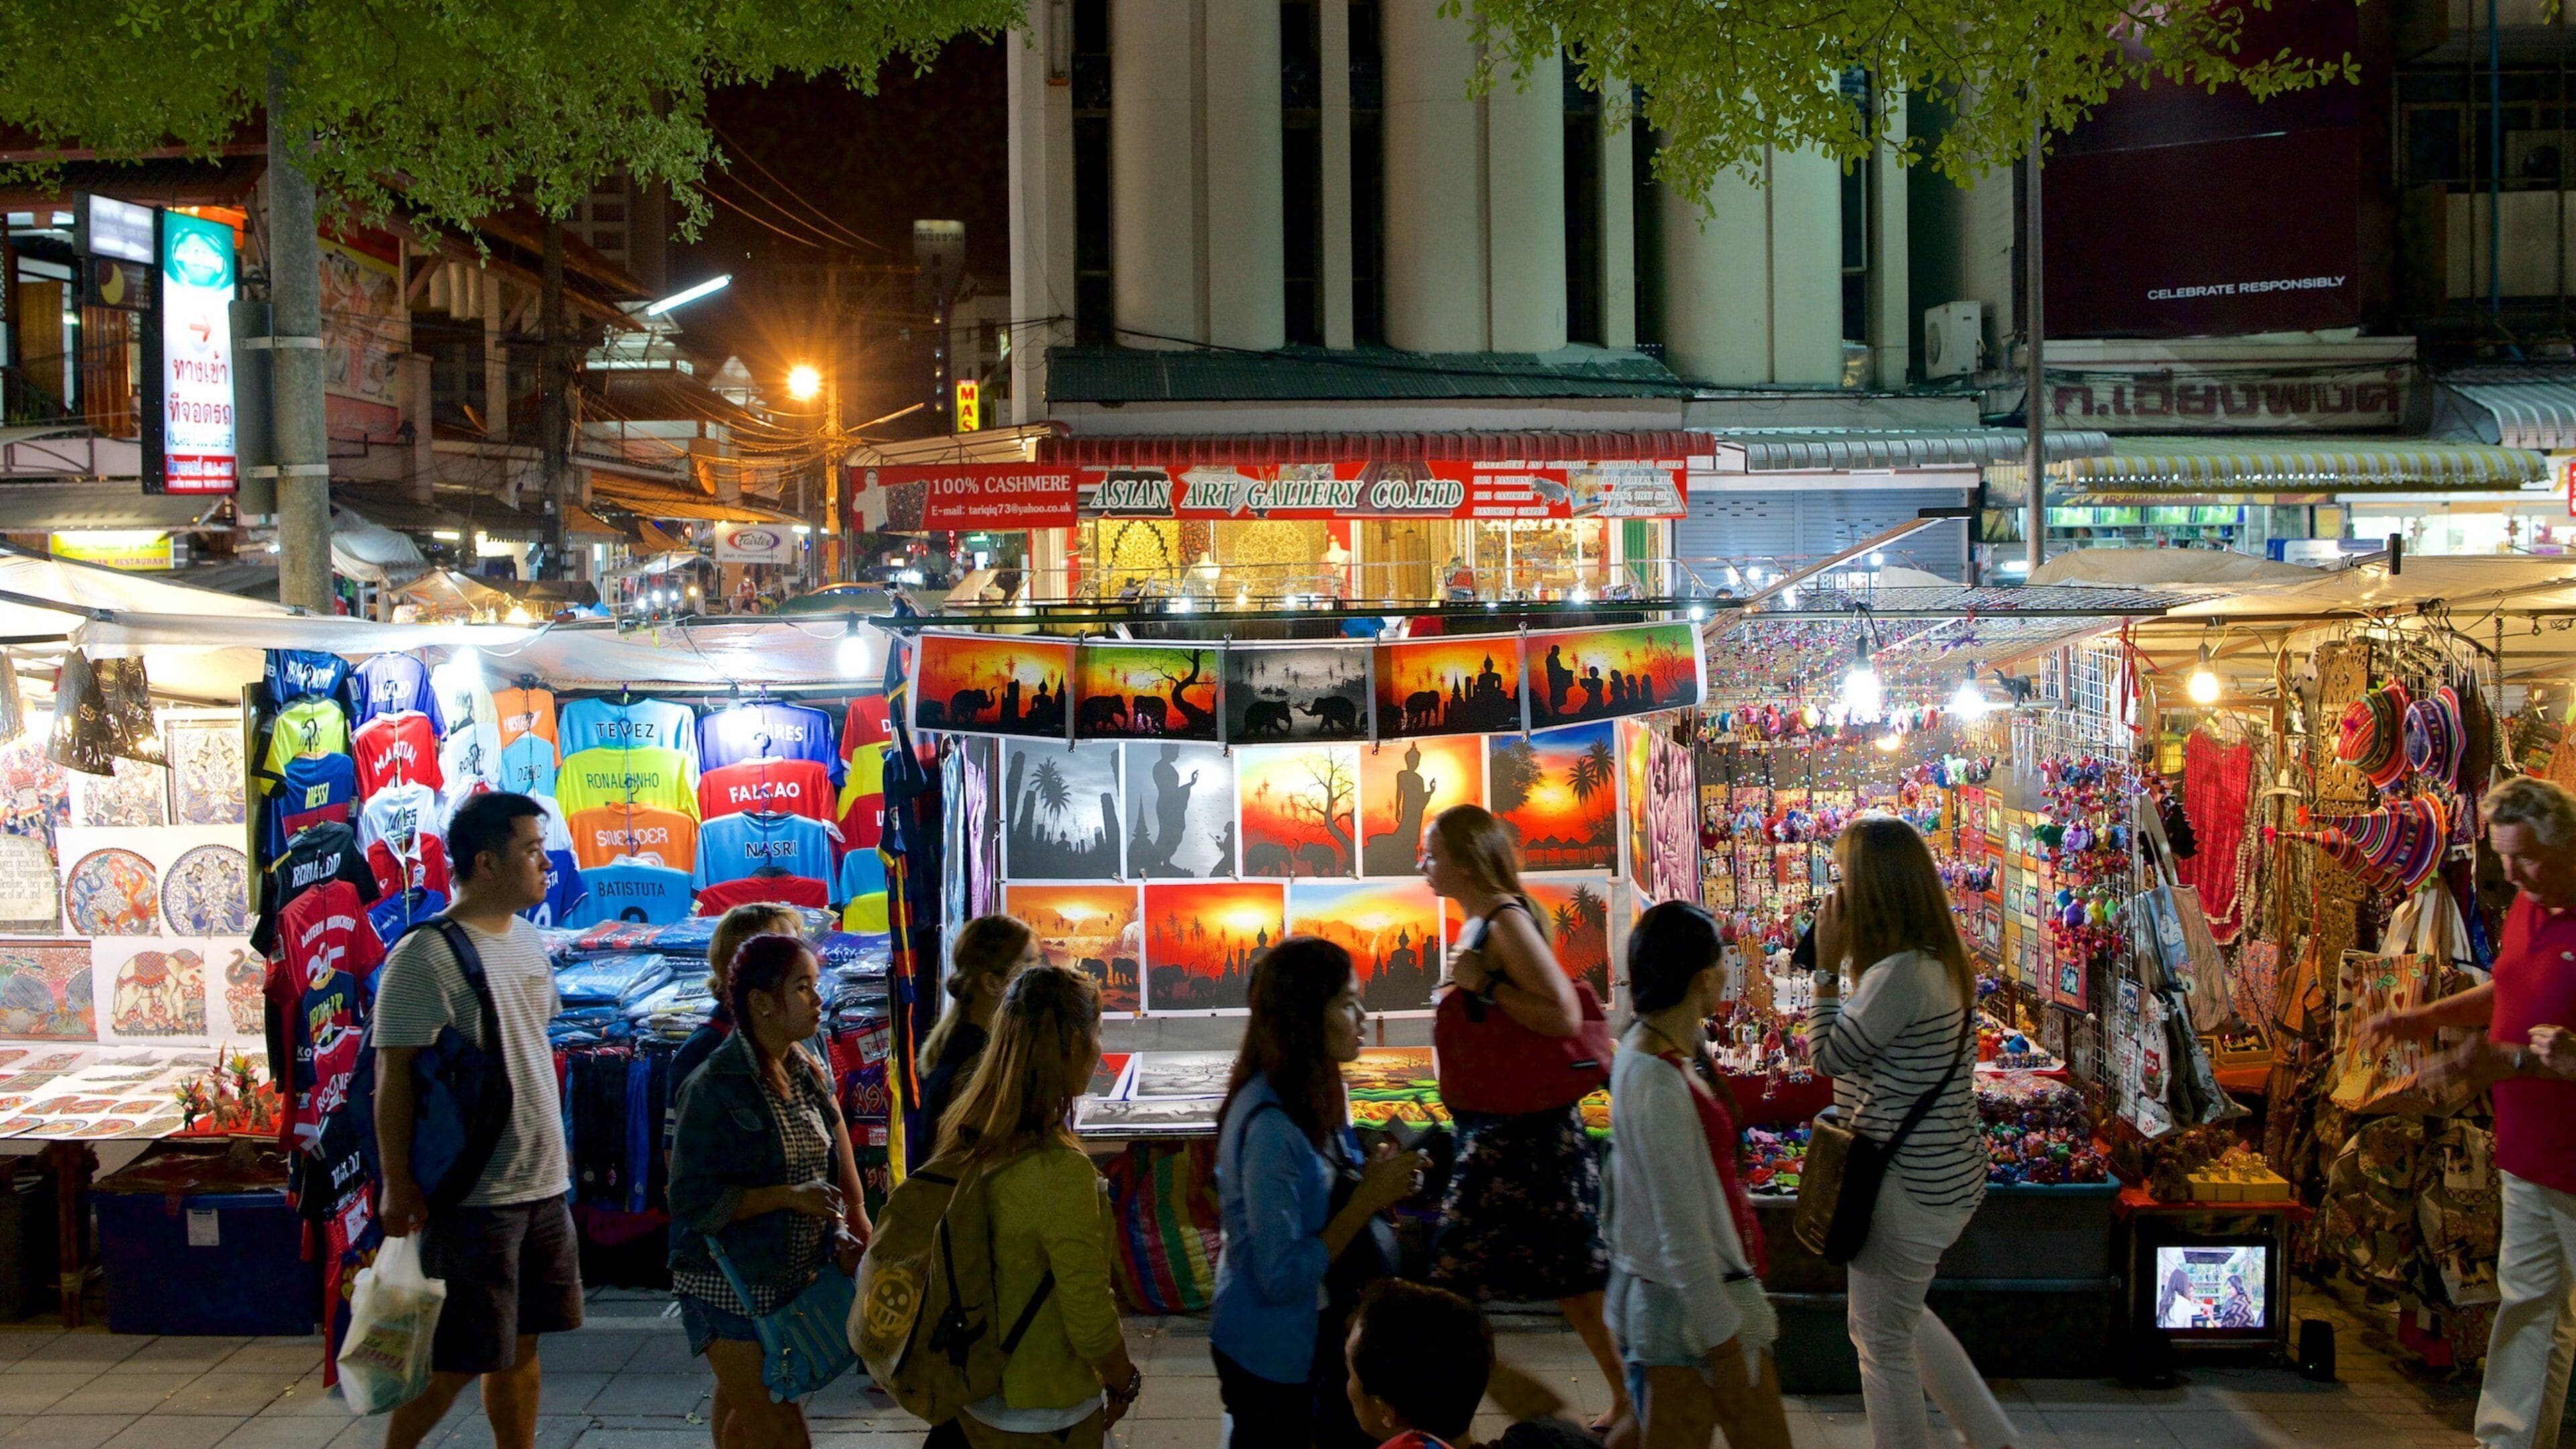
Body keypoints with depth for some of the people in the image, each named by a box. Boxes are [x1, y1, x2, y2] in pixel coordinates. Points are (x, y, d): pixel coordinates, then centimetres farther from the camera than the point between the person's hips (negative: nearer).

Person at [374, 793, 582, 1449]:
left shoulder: (527, 941, 10)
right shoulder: (426, 958, -15)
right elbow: (395, 1078, -16)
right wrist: (398, 1184, -18)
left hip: (542, 1186, 8)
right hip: (473, 1194, -8)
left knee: (521, 1346, 14)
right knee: (458, 1360, -2)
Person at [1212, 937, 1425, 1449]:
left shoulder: (1313, 1098, -2)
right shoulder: (1269, 1128, -30)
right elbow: (1283, 1277, -29)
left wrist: (1372, 1180, -9)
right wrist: (1369, 1199, -24)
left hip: (1318, 1330, 8)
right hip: (1272, 1353, -8)